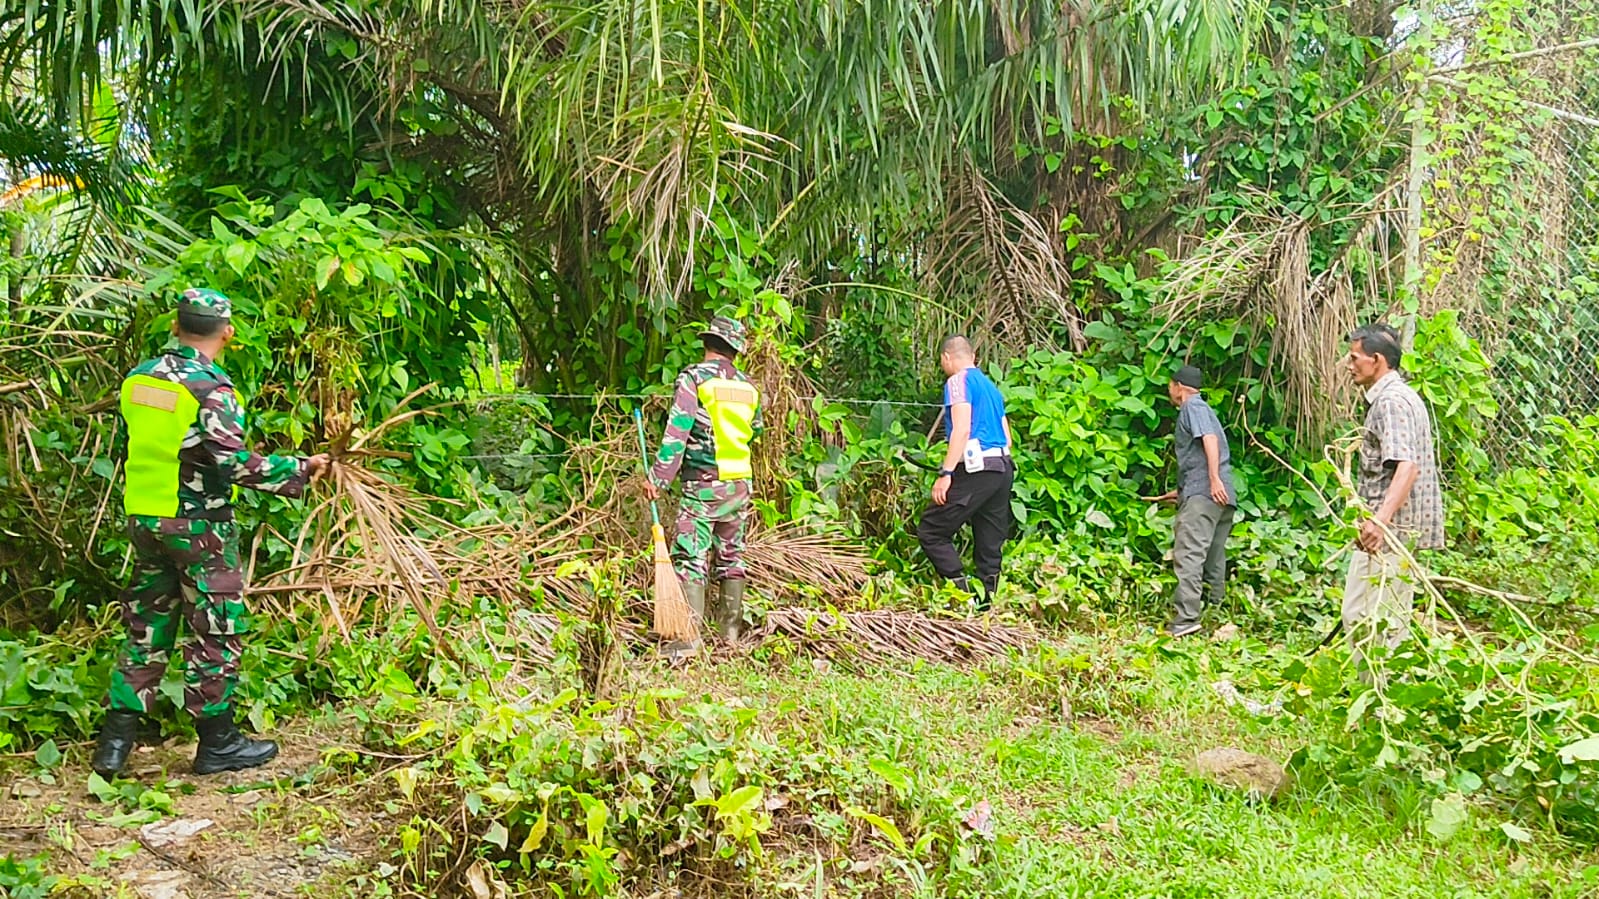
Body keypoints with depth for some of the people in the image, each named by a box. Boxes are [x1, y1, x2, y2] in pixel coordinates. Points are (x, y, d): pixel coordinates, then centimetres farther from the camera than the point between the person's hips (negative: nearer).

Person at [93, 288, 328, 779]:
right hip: (198, 526, -7)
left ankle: (115, 740, 16)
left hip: (144, 517, 7)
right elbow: (232, 462, -23)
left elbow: (125, 448, 14)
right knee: (215, 630, 5)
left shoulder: (139, 378, 5)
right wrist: (301, 469, -14)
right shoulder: (210, 387, -17)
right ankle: (217, 742, 14)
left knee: (146, 627, 15)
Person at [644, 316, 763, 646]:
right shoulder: (747, 385, 9)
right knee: (731, 556, 13)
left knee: (690, 557, -6)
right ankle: (730, 634, 18)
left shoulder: (693, 377, -7)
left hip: (703, 483, -5)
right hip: (740, 483, 6)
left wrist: (658, 477, -11)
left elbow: (677, 430, -13)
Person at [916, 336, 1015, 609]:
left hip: (976, 468, -9)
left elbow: (962, 428, -16)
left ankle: (962, 590, -16)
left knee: (931, 530, -5)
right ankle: (986, 605, 8)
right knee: (990, 545, 9)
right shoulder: (990, 386, 23)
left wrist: (945, 473, -19)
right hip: (1003, 468, 9)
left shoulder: (959, 381, -3)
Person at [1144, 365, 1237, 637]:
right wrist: (1181, 492, 47)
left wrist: (1214, 479, -27)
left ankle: (1186, 618, -28)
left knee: (1188, 554, -18)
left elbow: (1210, 439, -17)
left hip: (1203, 493, -10)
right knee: (1213, 560, 10)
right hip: (1222, 498, 10)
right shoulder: (1203, 409, 31)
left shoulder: (1193, 407, 2)